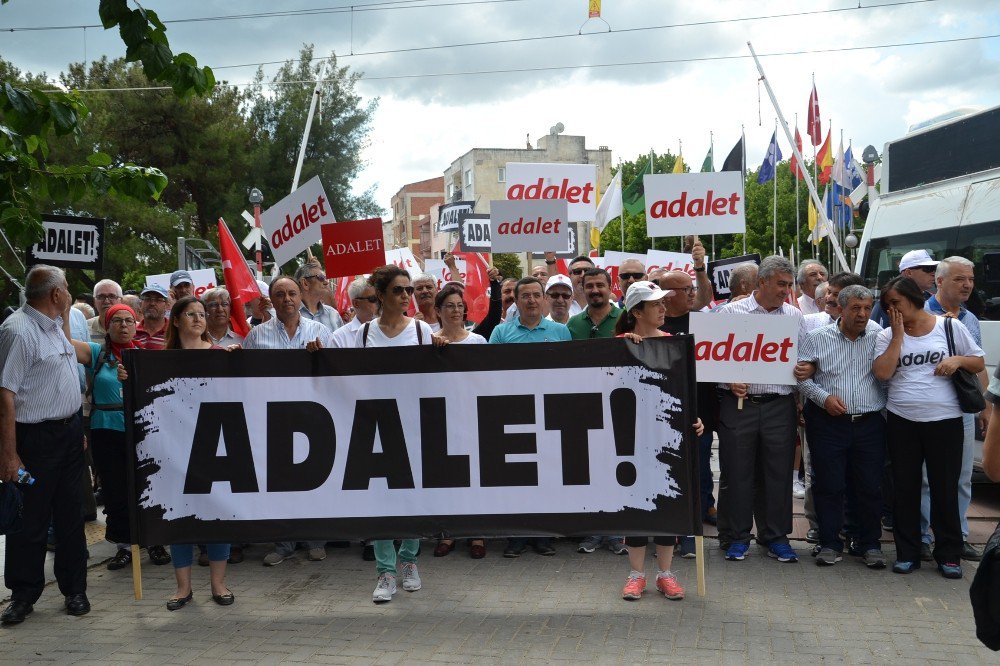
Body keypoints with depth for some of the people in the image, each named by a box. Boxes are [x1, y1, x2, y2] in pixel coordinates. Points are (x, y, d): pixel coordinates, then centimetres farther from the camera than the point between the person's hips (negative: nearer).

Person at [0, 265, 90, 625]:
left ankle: (74, 589, 24)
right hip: (35, 438, -8)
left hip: (69, 432, 8)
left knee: (70, 515, 13)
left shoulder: (54, 327, 11)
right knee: (30, 520, 3)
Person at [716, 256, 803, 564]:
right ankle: (735, 537, 16)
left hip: (780, 405, 2)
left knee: (778, 472, 7)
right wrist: (730, 381, -13)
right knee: (736, 472, 4)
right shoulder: (732, 312, 2)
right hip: (739, 403, -2)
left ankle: (775, 536, 20)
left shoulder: (795, 316, 10)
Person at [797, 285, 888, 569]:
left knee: (870, 486, 5)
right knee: (829, 485, 2)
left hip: (870, 424, 1)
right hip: (828, 423, -1)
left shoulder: (879, 336, 6)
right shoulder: (817, 337, 4)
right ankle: (830, 544, 14)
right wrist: (824, 398, -8)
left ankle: (870, 544, 19)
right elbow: (802, 376, 2)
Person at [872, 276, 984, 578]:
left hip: (945, 420, -2)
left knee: (945, 489, 4)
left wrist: (958, 360, -10)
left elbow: (979, 363, 11)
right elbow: (882, 373, -9)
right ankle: (907, 553, 18)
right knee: (905, 489, 7)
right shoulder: (887, 335, 6)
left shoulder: (951, 327, 3)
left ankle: (949, 555, 16)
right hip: (902, 422, 2)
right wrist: (898, 335, -8)